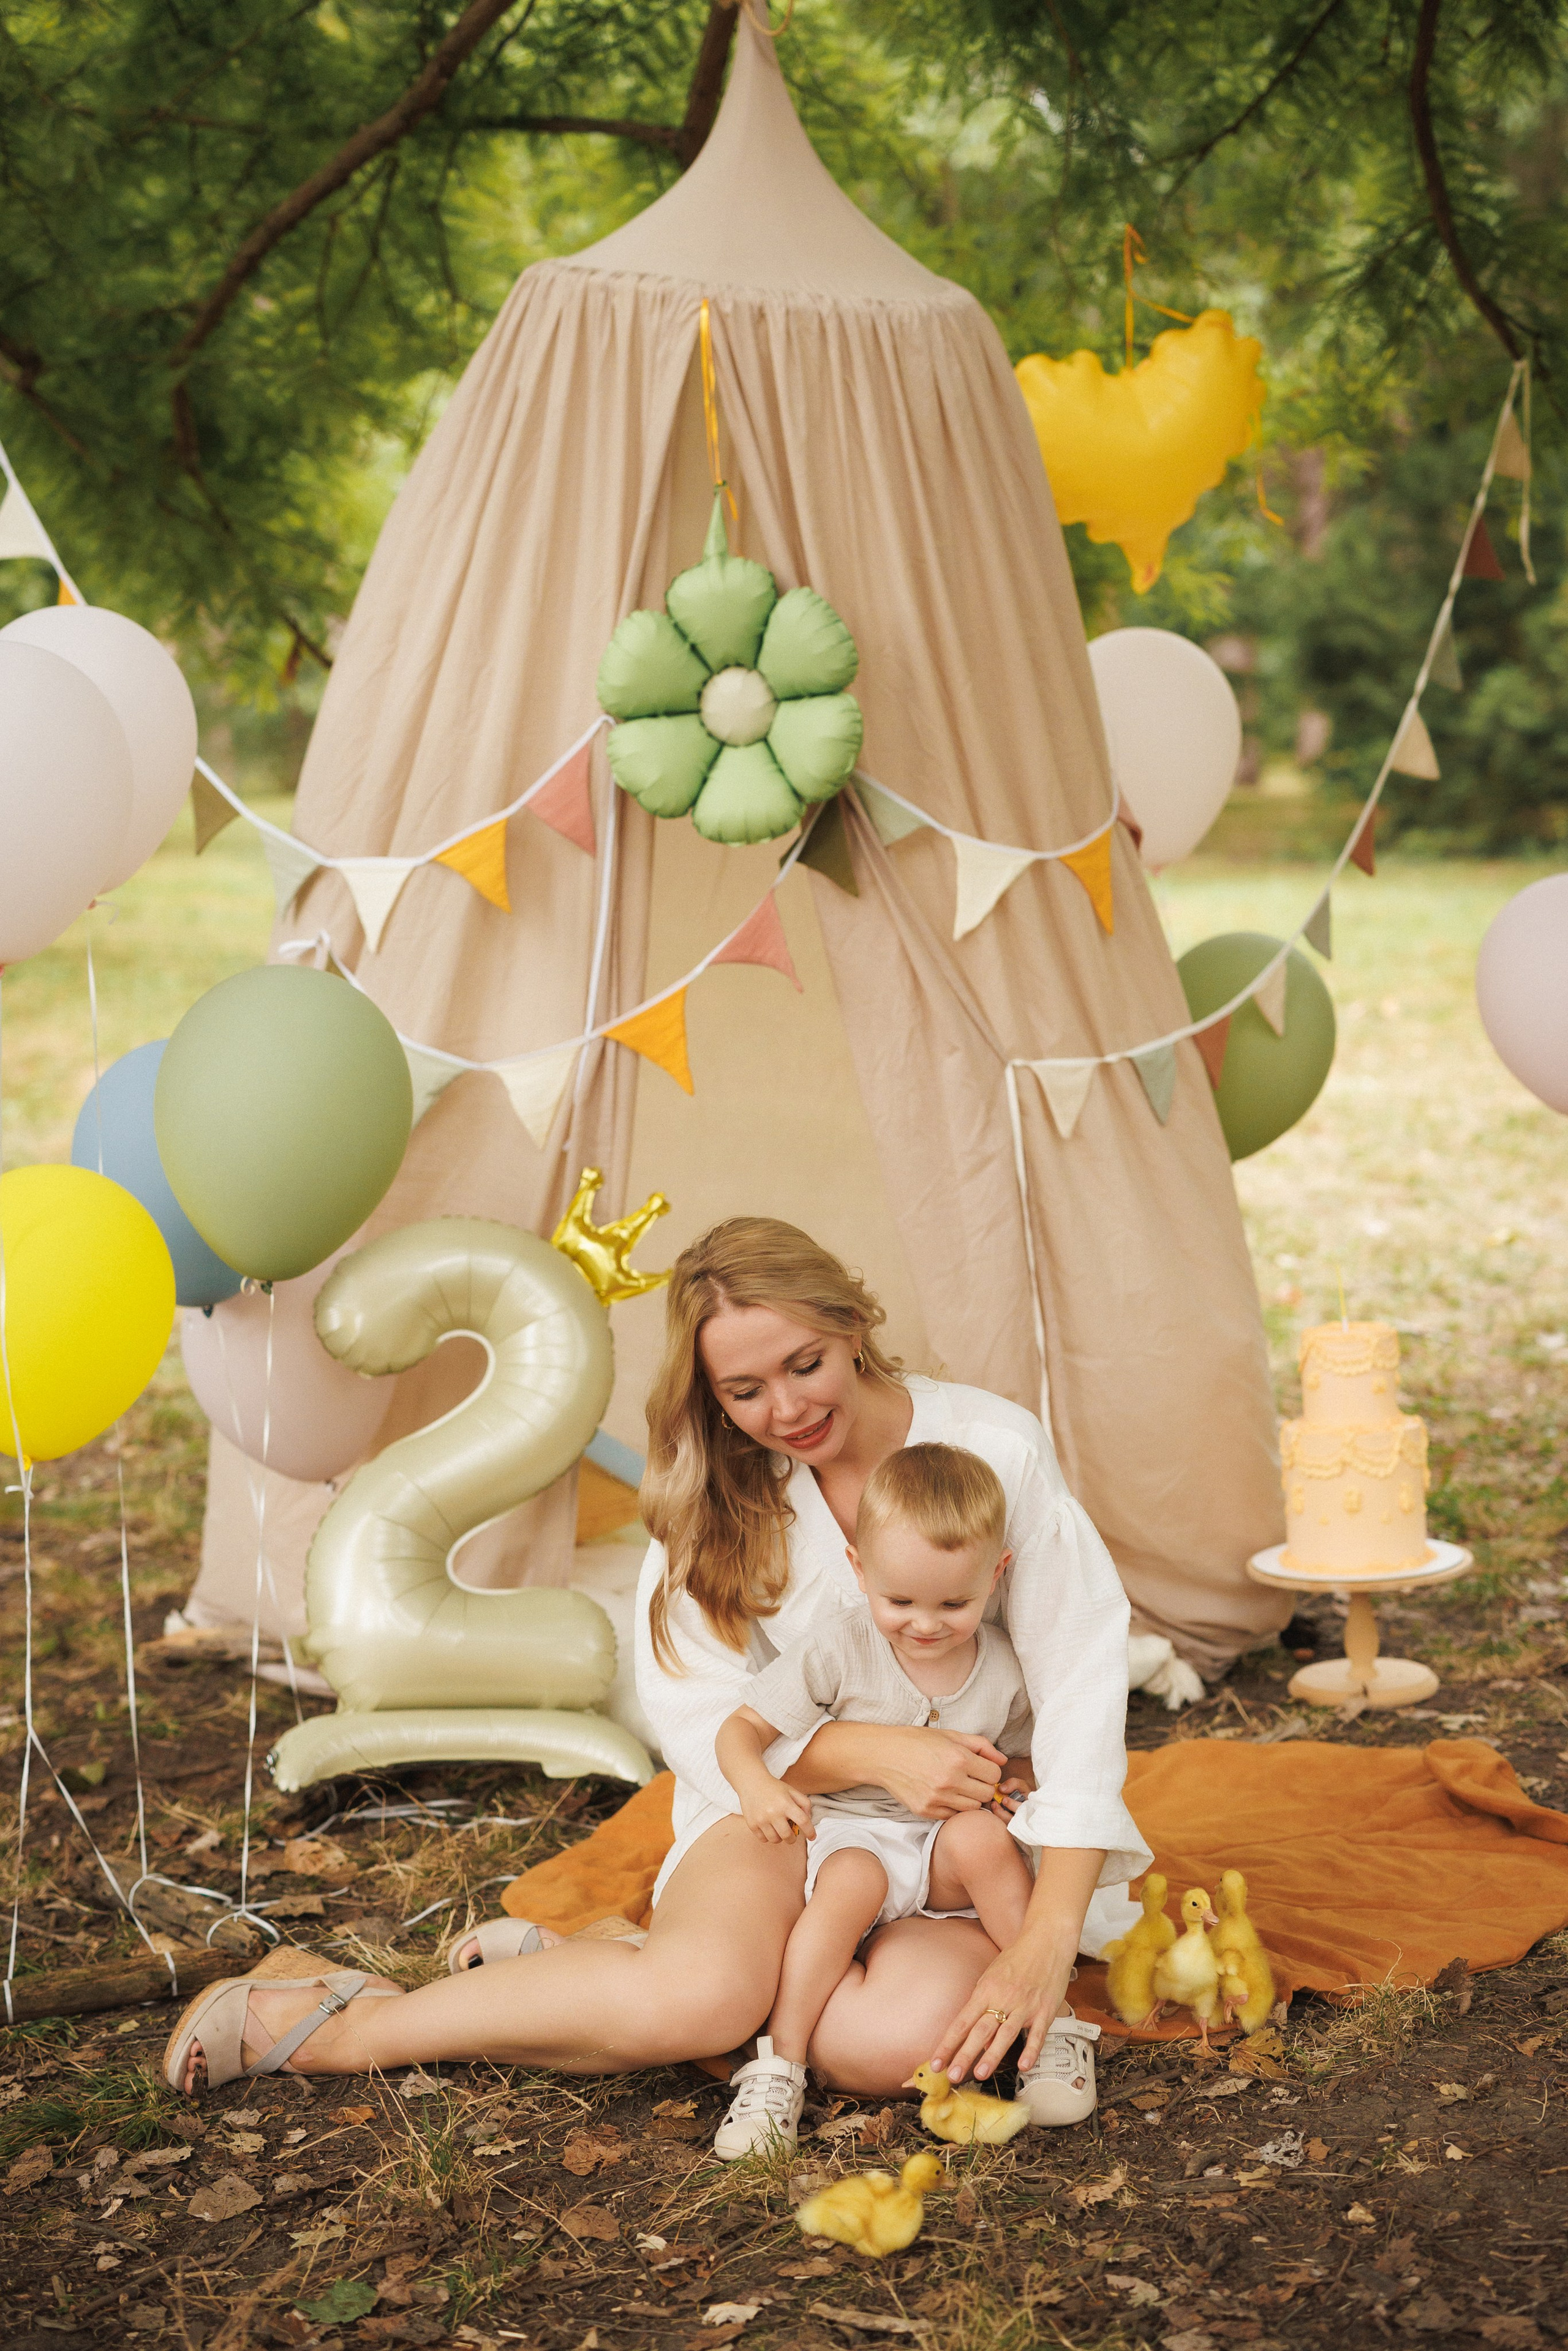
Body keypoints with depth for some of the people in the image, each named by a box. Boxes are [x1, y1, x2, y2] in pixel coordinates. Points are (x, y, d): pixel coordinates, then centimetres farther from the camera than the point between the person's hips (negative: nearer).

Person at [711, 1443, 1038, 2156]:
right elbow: (743, 1727, -9)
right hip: (850, 1833, -2)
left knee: (982, 1837, -31)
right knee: (852, 1883, -35)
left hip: (943, 1843, 2)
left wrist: (1015, 1786, -9)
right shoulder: (842, 1647, -12)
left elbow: (1020, 1758, 15)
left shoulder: (1003, 1668, -3)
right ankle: (778, 2070, -32)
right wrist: (755, 1784, -30)